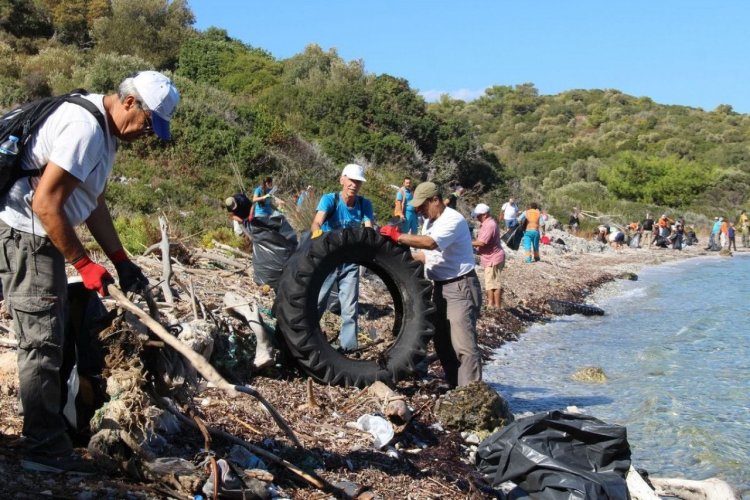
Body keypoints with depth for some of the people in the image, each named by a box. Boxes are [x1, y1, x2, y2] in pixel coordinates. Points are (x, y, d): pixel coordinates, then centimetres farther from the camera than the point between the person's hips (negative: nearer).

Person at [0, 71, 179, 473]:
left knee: (49, 336, 16)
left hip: (39, 237, 11)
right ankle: (44, 448, 0)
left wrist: (120, 261, 11)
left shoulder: (105, 130, 11)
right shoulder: (86, 128, -22)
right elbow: (45, 203, -24)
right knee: (42, 342, -7)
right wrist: (84, 264, -19)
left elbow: (93, 203, 16)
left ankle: (54, 424, 27)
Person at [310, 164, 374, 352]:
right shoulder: (329, 199, -17)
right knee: (316, 304, 5)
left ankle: (349, 347, 15)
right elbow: (316, 222, -32)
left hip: (350, 263, 3)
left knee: (350, 309, 5)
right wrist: (317, 232, -56)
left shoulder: (365, 204, -6)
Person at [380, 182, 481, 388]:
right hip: (440, 287, 10)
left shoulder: (453, 220, -17)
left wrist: (398, 236, -27)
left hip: (460, 287, -10)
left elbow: (430, 243, -32)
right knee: (442, 343, 13)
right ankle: (455, 387, 22)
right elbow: (425, 253, 19)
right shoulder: (429, 221, 13)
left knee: (463, 344, -13)